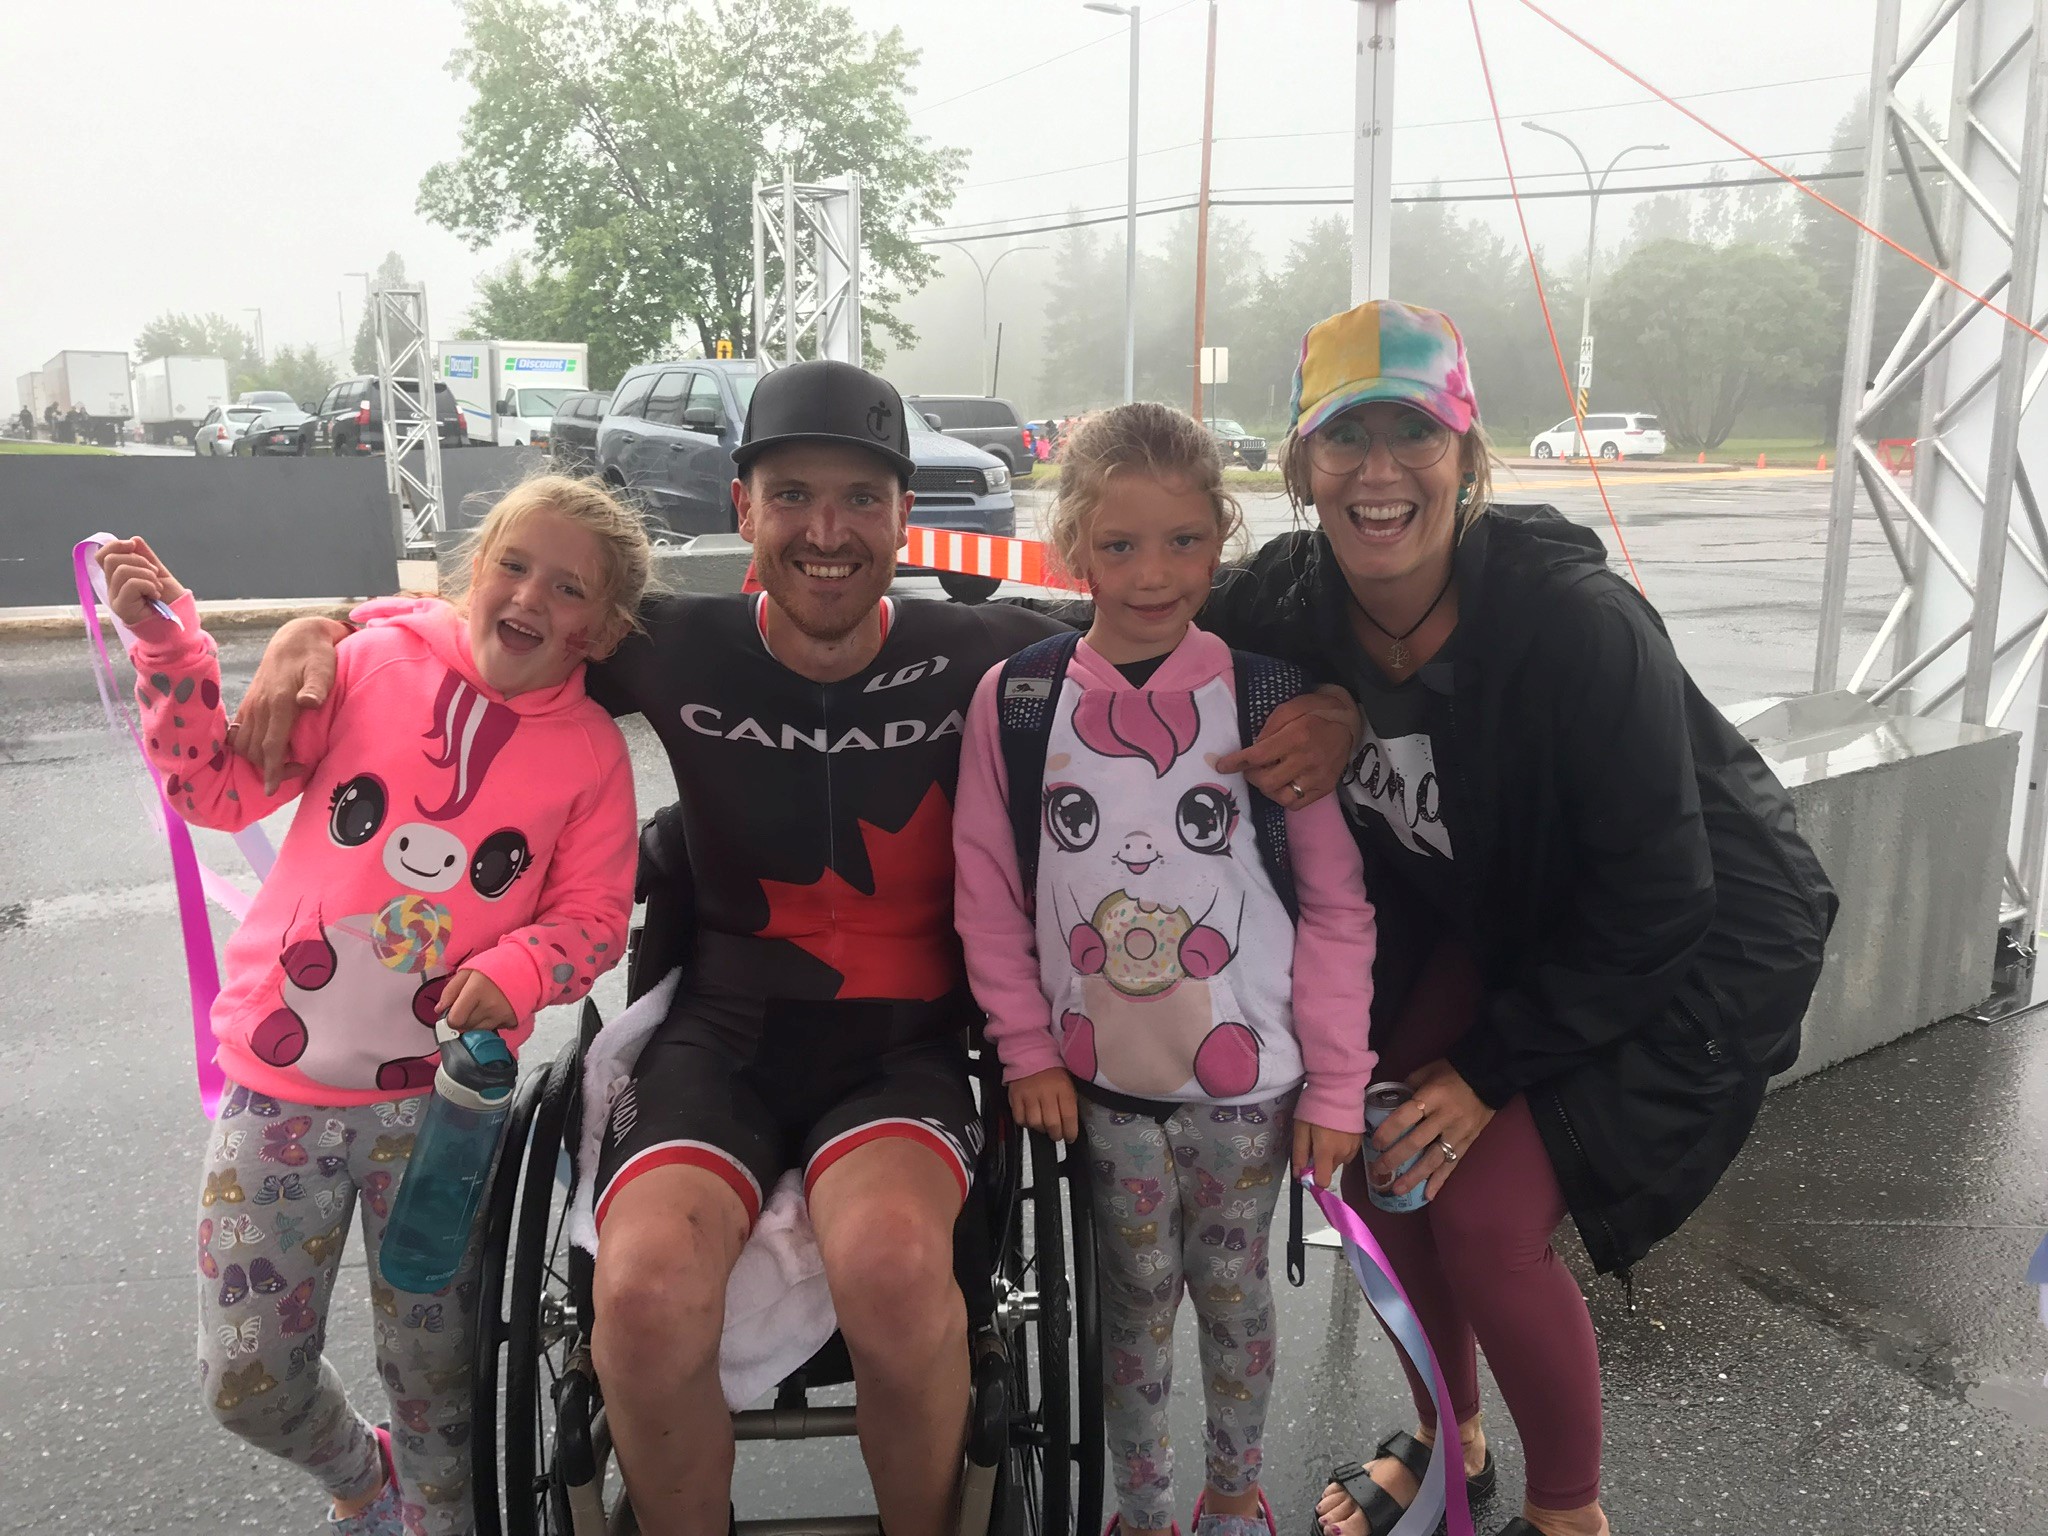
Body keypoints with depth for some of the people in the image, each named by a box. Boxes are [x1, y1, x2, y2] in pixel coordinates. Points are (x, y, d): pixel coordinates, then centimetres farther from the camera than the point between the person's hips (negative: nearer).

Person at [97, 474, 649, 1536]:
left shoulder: (591, 751, -4)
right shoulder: (378, 661, -5)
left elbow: (592, 916, -1)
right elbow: (222, 789, -1)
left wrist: (514, 972, -20)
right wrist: (166, 643, -10)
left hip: (437, 1094, 0)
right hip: (280, 1076, 1)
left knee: (432, 1373, 12)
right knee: (246, 1380, 9)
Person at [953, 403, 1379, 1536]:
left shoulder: (1270, 699, -8)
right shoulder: (1014, 700, -6)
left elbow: (1335, 905, -4)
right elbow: (987, 891, 0)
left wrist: (1335, 1087, -4)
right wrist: (1027, 1048, -3)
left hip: (1245, 1073, 0)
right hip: (1099, 1072, 0)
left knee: (1232, 1284, 16)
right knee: (1137, 1292, 14)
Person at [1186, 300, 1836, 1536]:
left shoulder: (1581, 622, -33)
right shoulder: (1289, 602, -18)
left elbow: (1652, 900, -25)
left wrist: (1494, 1068, -20)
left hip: (1693, 938, -5)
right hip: (1494, 916, 6)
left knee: (1489, 1214, -13)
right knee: (1384, 1161, -1)